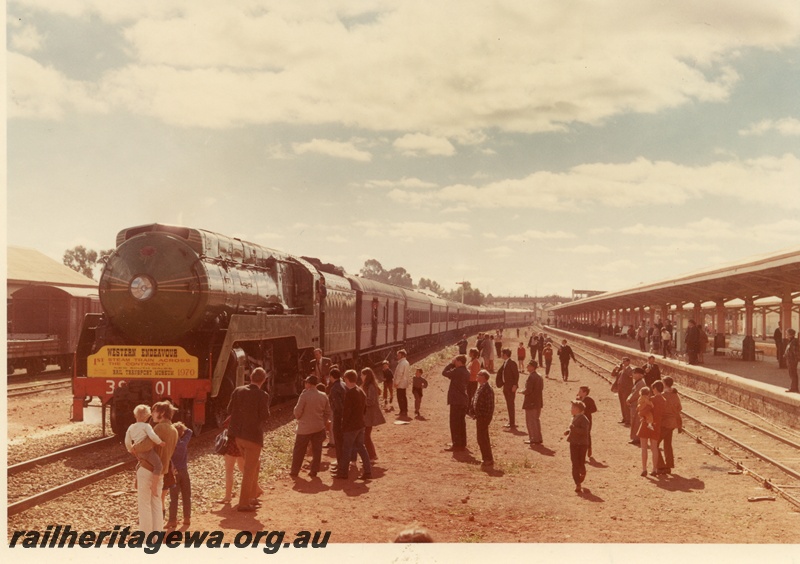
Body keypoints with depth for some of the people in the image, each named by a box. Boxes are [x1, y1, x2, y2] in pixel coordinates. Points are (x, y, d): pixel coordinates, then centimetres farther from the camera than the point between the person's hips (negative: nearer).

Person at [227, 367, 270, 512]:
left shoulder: (238, 391, 1)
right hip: (253, 435, -6)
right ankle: (244, 502, 8)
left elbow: (230, 409, 4)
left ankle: (251, 496, 30)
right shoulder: (262, 396, -14)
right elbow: (265, 416, -16)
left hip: (237, 433, 6)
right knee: (250, 470, 4)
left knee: (254, 464, 24)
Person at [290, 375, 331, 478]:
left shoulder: (304, 395, -17)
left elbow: (297, 412, -14)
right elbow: (327, 412, 5)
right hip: (319, 427, 4)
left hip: (304, 428, -4)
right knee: (316, 450, 12)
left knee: (299, 451, 9)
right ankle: (314, 471, 15)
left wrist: (298, 418, 7)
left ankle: (294, 472, 17)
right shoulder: (323, 396, -1)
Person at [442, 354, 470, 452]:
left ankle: (456, 445, -6)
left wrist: (451, 364, 1)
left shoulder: (457, 371, -16)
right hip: (464, 401, 9)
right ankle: (462, 444, 20)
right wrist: (453, 365, 11)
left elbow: (444, 373, -7)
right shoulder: (466, 372, 11)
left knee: (454, 423, -4)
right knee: (461, 423, 15)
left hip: (456, 401, -9)